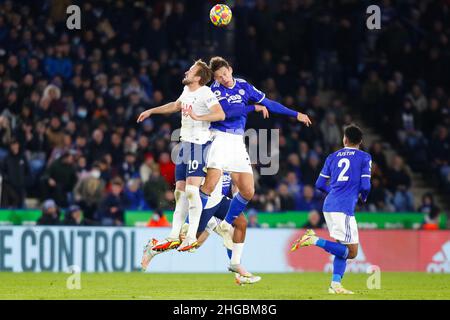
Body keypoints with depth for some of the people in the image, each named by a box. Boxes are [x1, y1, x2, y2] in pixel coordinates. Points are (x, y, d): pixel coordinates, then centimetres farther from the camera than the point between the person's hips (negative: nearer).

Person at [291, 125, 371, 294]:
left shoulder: (332, 157, 16)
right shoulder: (364, 157, 2)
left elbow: (320, 184, 16)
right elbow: (365, 186, -6)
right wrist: (363, 197, 16)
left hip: (329, 205, 7)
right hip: (344, 208, -7)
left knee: (344, 249, 14)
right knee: (351, 251, -7)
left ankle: (335, 284, 3)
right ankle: (314, 240, -19)